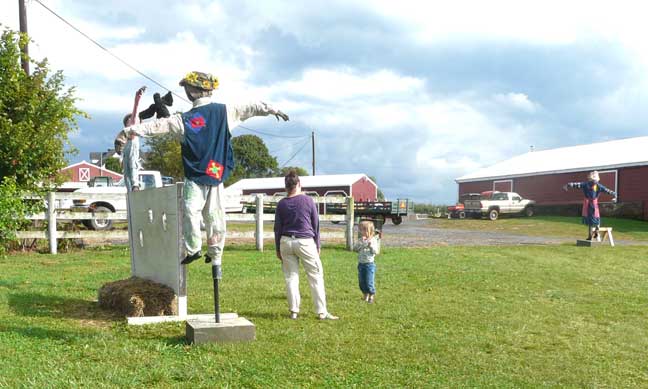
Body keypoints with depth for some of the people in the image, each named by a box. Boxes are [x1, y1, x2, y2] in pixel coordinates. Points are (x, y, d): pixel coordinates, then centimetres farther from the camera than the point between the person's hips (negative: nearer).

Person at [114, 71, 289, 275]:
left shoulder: (183, 119, -8)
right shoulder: (225, 112, 1)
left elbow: (155, 126, -8)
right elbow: (251, 108, 13)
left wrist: (127, 132, -4)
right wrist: (272, 110, 28)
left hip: (195, 177, -4)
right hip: (217, 176, 4)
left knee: (191, 211, -3)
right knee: (215, 216, 8)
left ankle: (193, 249, -14)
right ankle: (216, 258, 15)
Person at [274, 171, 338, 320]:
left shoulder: (281, 204, 2)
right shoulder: (308, 201, -3)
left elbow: (277, 228, 6)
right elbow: (316, 224, 2)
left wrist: (278, 249, 15)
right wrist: (317, 245, 11)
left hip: (286, 242, 3)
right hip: (305, 242, -3)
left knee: (291, 277, 9)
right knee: (316, 276, 2)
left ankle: (294, 311, 10)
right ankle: (322, 312, 0)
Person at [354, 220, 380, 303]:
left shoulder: (373, 240, -6)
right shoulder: (361, 240, 6)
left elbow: (376, 251, -13)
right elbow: (355, 248, -5)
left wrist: (371, 245, -27)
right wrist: (360, 242, -16)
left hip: (369, 264, -5)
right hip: (361, 264, 5)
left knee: (369, 282, -5)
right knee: (361, 282, 10)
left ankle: (371, 295, 12)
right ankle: (365, 295, 25)